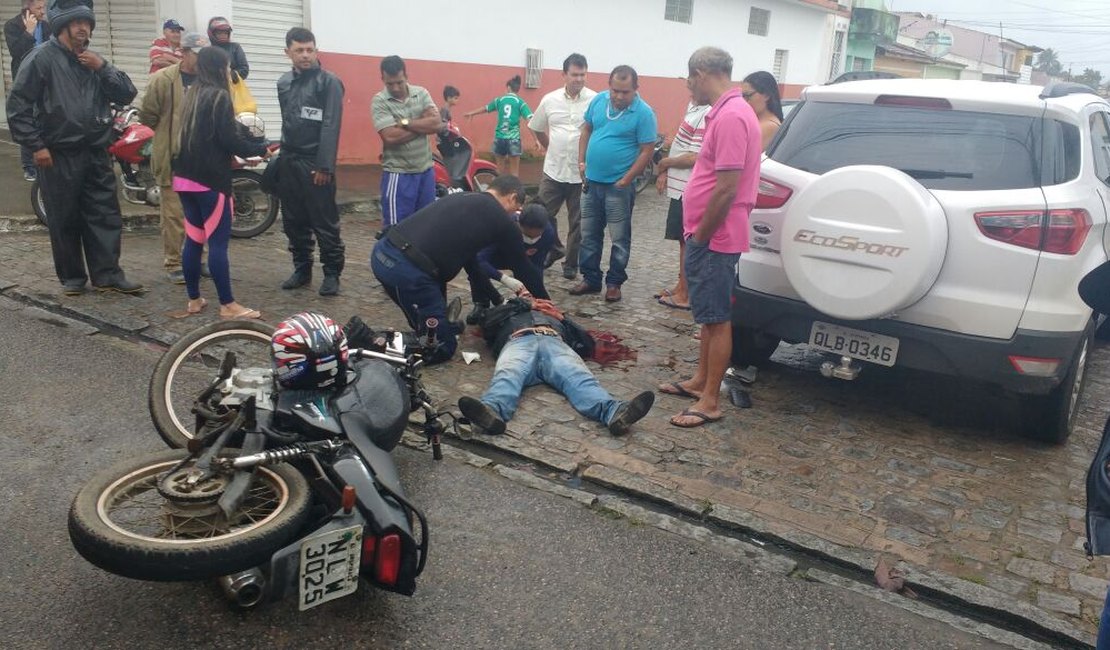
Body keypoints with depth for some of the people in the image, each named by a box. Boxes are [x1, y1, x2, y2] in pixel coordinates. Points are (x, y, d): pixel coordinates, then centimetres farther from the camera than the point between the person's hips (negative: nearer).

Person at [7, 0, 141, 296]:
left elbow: (127, 95, 6)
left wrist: (102, 68, -8)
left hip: (96, 152, 5)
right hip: (59, 154, -5)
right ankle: (72, 277, 14)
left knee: (105, 215, 3)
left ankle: (107, 274, 9)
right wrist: (36, 146, -10)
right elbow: (18, 105, -6)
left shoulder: (94, 59, 13)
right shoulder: (42, 58, -4)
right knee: (66, 219, 3)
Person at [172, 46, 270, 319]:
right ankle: (228, 305, -2)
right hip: (210, 179, -8)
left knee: (193, 239, 11)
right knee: (218, 242, -6)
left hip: (186, 177, 8)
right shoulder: (219, 97, -10)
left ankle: (194, 300, 17)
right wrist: (260, 149, -1)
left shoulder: (192, 94, 15)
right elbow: (229, 140, -15)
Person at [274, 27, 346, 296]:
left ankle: (332, 273, 5)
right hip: (288, 162, 6)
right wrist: (284, 154, 14)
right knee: (293, 222, 10)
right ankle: (302, 268, 21)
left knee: (324, 223, -4)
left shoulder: (329, 82, -6)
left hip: (315, 163, -6)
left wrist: (324, 165, -18)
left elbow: (331, 126, -12)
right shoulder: (283, 83, 14)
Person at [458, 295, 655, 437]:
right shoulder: (509, 314, 44)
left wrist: (562, 318, 21)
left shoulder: (553, 315, 46)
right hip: (518, 342, -1)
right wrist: (523, 304, 24)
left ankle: (614, 412, -62)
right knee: (508, 376, -38)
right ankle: (492, 411, -69)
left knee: (578, 377, -33)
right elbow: (488, 321, 18)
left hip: (555, 343, 1)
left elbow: (587, 344, 31)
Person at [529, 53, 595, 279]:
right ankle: (554, 250, 31)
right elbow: (537, 128, 17)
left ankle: (571, 263, 21)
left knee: (577, 221, 7)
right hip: (553, 170, 3)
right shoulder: (550, 100, 3)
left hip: (583, 173, -3)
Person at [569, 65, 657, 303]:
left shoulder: (644, 113, -13)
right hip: (592, 181, 5)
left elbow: (647, 151, -12)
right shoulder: (598, 100, 2)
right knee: (589, 235, 12)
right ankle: (590, 279, 24)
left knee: (620, 239, 4)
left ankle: (614, 283, 15)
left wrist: (626, 180, -14)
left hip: (619, 185, -5)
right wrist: (581, 161, 5)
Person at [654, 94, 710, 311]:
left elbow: (693, 158, -23)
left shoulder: (707, 116, -20)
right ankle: (681, 286, 28)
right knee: (683, 240, 17)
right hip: (680, 186, 9)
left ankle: (686, 295, 9)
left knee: (687, 242, 0)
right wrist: (666, 172, 8)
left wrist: (665, 163, -9)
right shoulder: (693, 106, 10)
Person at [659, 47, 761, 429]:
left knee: (717, 319, -2)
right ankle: (700, 381, 31)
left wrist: (699, 236, -15)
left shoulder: (730, 117, -20)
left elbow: (727, 188, -25)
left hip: (714, 239, -10)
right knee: (709, 316, 18)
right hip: (709, 237, 10)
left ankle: (710, 402, 6)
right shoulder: (727, 112, 13)